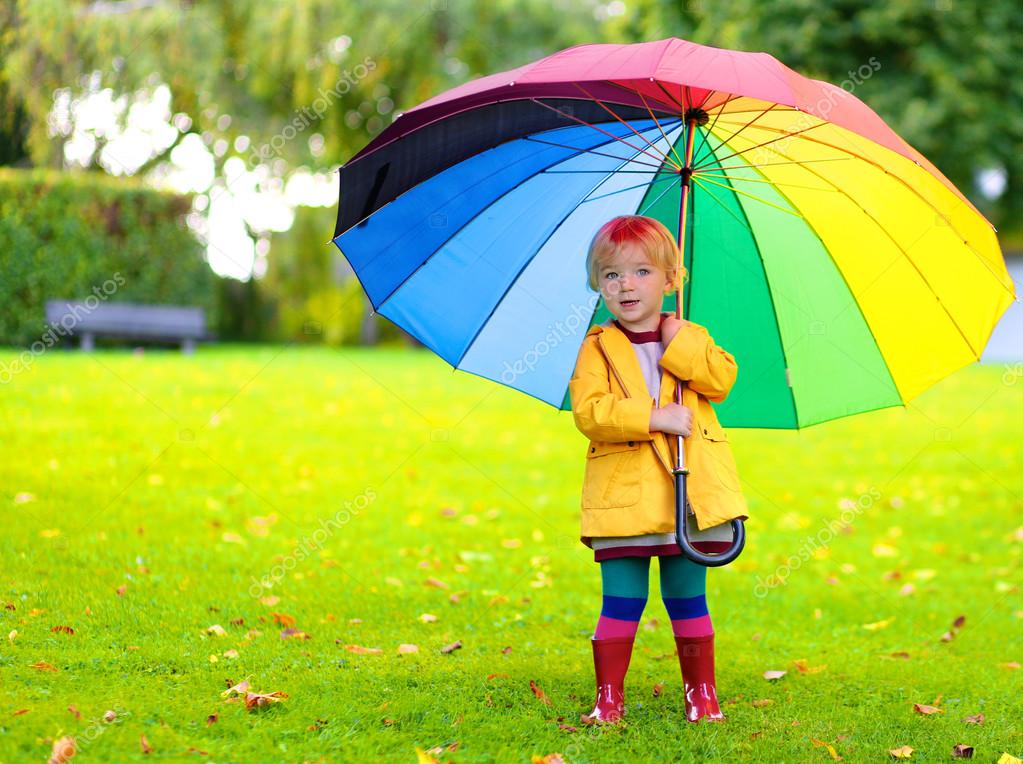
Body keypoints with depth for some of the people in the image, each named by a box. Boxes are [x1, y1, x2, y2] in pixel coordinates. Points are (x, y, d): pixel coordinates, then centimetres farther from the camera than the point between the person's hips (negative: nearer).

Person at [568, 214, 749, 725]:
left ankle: (702, 693, 19)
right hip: (624, 495, -2)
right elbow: (588, 411, -11)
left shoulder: (690, 340, 12)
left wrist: (679, 346, -11)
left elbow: (723, 380, -3)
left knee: (688, 600, 9)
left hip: (691, 491, 2)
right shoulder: (598, 348, 1)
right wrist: (655, 418, -18)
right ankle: (609, 697, 8)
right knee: (621, 602, 0)